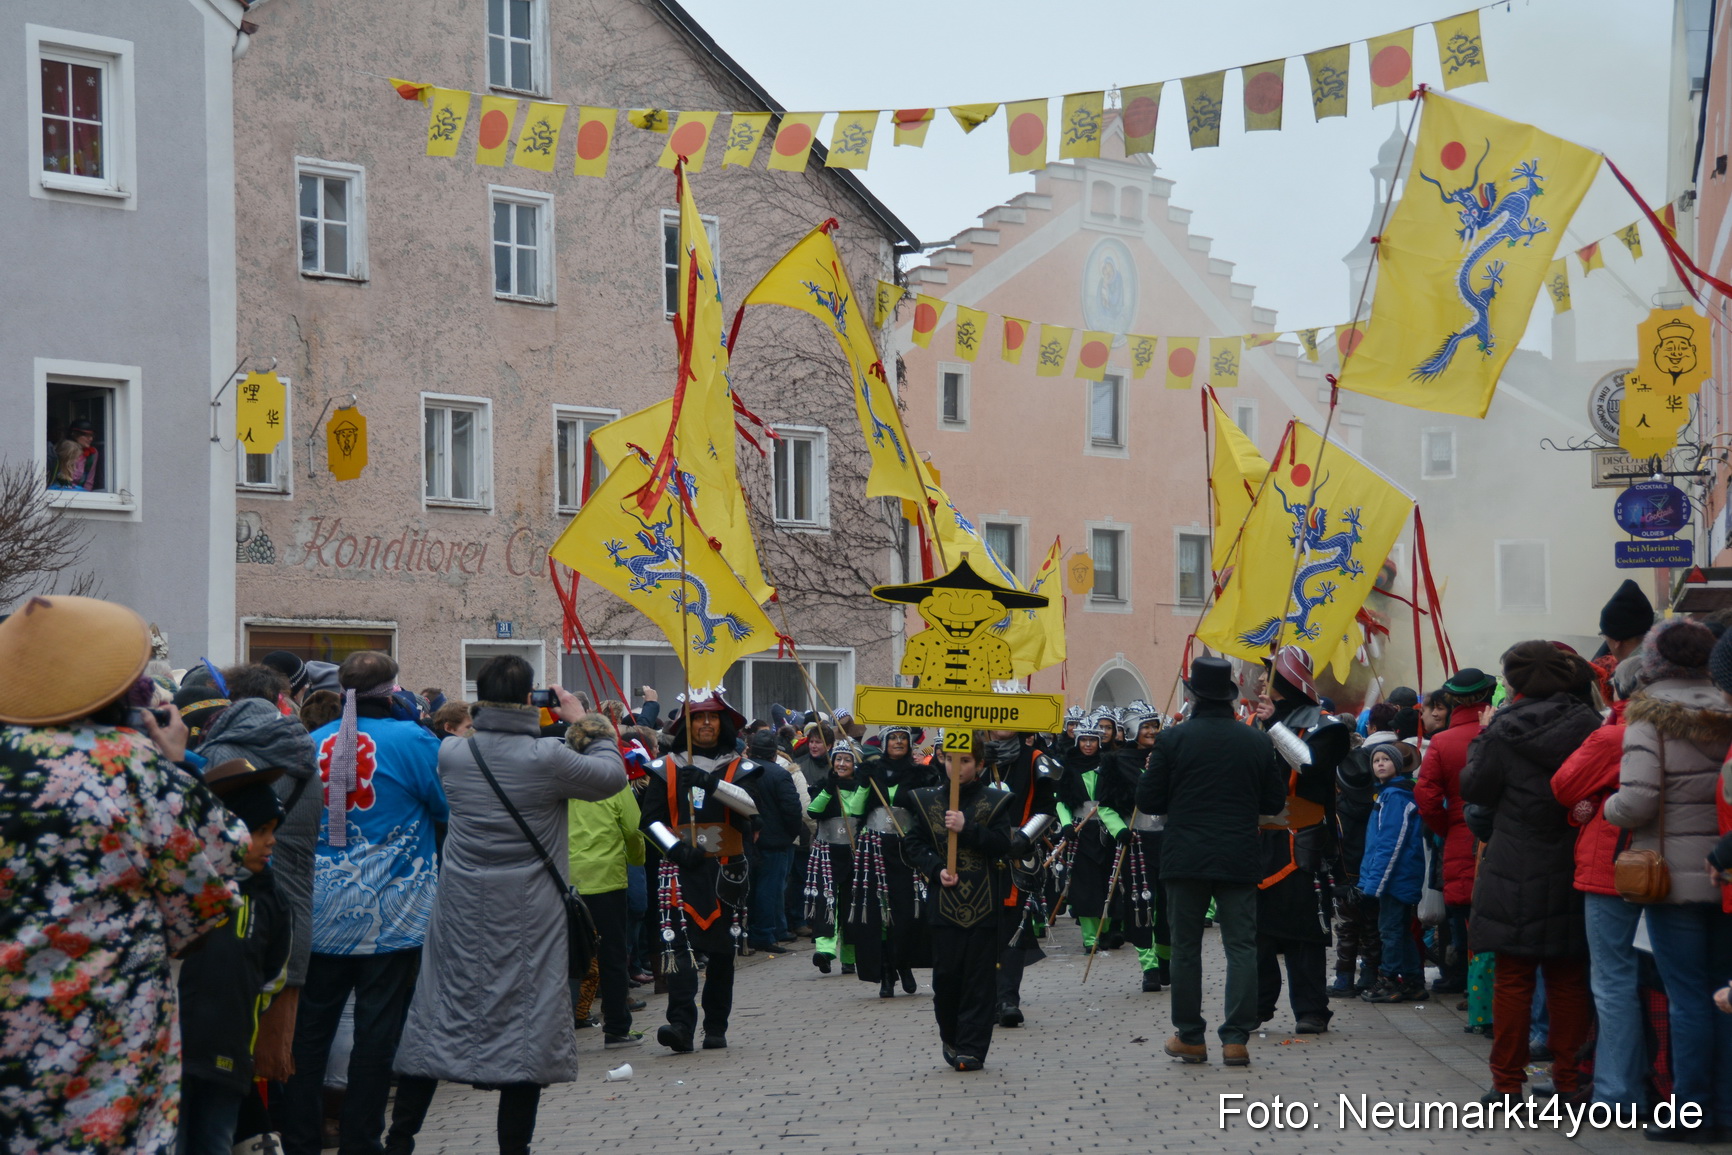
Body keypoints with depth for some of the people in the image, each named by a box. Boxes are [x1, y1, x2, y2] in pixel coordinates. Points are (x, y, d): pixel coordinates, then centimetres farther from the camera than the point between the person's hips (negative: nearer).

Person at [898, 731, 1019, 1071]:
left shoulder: (994, 800, 1)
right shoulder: (928, 800, 7)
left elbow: (1003, 844, -9)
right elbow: (913, 844, 7)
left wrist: (967, 828, -20)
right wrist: (936, 869, -9)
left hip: (983, 904, -2)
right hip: (944, 902, 2)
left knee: (979, 977, -1)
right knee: (946, 973, 2)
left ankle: (971, 1049, 5)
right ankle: (950, 1037, 23)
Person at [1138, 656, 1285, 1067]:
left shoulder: (1173, 739, -7)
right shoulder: (1257, 741, 0)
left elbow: (1147, 801, -5)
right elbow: (1275, 801, 7)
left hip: (1186, 859, -1)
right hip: (1239, 859, 1)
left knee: (1186, 947, 9)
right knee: (1241, 947, 5)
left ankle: (1190, 1038, 13)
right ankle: (1236, 1038, 0)